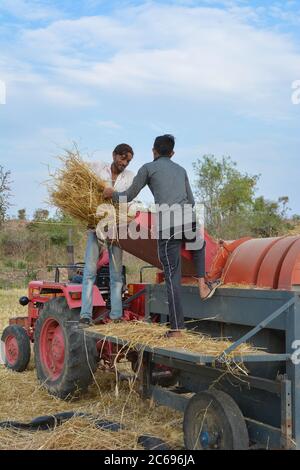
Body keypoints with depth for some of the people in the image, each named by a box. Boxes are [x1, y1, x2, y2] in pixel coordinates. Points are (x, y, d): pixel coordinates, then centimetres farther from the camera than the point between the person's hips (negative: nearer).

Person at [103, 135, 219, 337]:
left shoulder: (148, 168, 12)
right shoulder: (181, 170, 25)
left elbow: (129, 196, 15)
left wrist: (112, 193, 35)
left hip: (166, 224, -3)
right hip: (189, 220, 3)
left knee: (173, 277, 2)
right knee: (199, 245, 39)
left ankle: (176, 328, 4)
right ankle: (202, 285, 23)